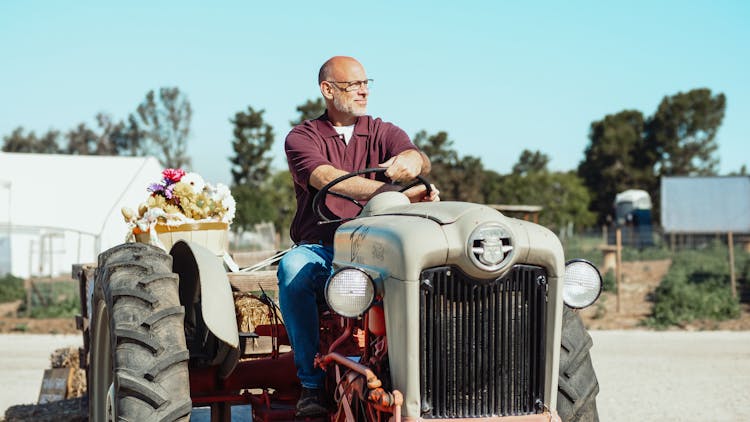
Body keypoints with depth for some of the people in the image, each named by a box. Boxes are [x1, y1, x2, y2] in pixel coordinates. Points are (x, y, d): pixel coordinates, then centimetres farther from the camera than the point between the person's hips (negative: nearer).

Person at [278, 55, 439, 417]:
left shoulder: (384, 133, 12)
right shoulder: (302, 138, 3)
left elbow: (420, 160, -11)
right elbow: (327, 179, -19)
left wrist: (410, 161, -39)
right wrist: (398, 192, -30)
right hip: (318, 248, -1)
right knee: (292, 269, -35)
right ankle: (312, 383, -27)